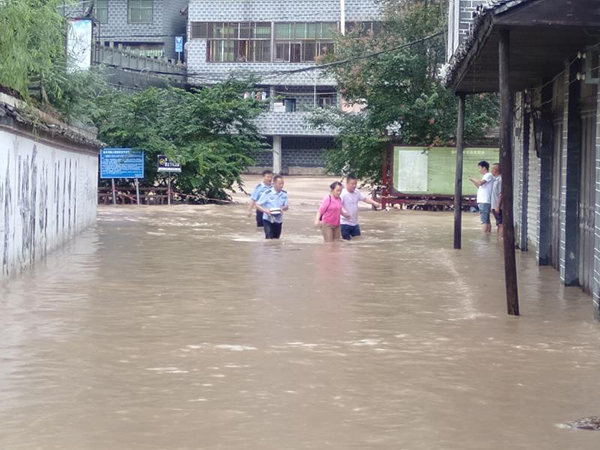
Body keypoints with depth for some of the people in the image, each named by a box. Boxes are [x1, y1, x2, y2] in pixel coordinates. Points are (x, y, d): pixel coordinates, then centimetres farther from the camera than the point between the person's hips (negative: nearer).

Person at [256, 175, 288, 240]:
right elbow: (257, 205, -9)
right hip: (268, 220, -5)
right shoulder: (267, 193, -13)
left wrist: (283, 208, -16)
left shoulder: (284, 194, 1)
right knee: (269, 239, -16)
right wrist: (265, 210, -27)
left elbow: (287, 207, 9)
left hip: (279, 220, 5)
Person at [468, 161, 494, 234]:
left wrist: (473, 179, -8)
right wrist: (473, 181, 17)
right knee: (487, 220, 11)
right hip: (482, 201, 10)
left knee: (484, 220, -13)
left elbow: (480, 183, -23)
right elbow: (480, 187, 28)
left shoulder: (488, 175, -8)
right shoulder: (485, 176, 22)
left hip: (484, 202, -10)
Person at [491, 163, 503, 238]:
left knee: (501, 224, -8)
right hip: (495, 206, 10)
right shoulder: (495, 180, 15)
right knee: (498, 225, 11)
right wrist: (492, 207, 19)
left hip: (498, 207, -10)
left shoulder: (500, 180, -13)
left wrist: (498, 206, -21)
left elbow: (501, 194, -18)